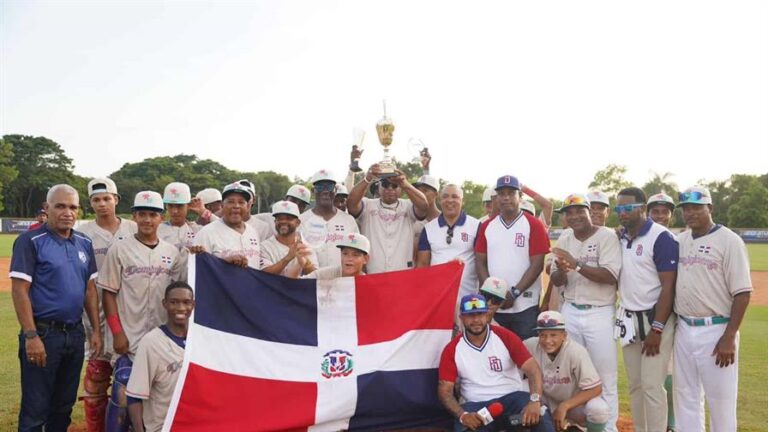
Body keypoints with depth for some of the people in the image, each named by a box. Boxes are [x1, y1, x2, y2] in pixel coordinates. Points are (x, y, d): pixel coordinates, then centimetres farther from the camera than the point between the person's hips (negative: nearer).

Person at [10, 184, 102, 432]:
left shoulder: (84, 243, 9)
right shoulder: (30, 241, -8)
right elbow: (20, 291, -13)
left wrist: (95, 330, 7)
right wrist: (31, 336, -18)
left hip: (75, 334, 6)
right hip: (43, 334, -5)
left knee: (64, 406, 18)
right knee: (35, 409, 3)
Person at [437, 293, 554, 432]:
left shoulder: (505, 337, -2)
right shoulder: (452, 349, 1)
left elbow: (532, 369, -9)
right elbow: (445, 390, -1)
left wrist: (535, 401, -29)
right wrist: (462, 415, -21)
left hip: (511, 397, 0)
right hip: (476, 406, 0)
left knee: (539, 415, -30)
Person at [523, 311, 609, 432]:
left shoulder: (576, 352, -26)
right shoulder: (531, 346, -18)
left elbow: (596, 389, -25)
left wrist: (564, 406, -29)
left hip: (575, 401, -3)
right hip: (548, 402, 3)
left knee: (598, 410, -34)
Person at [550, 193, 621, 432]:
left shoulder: (606, 236, -8)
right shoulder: (564, 239, 8)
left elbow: (611, 277, -19)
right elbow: (555, 281, 8)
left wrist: (577, 264, -27)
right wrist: (562, 270, -15)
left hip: (599, 314, -5)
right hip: (570, 312, 5)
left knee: (605, 377, 0)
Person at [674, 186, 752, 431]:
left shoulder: (728, 241, -9)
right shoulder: (679, 241, 9)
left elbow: (742, 293, -12)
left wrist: (729, 338, -16)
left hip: (716, 331, -6)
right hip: (683, 330, 6)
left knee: (720, 401, 4)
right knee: (685, 396, 15)